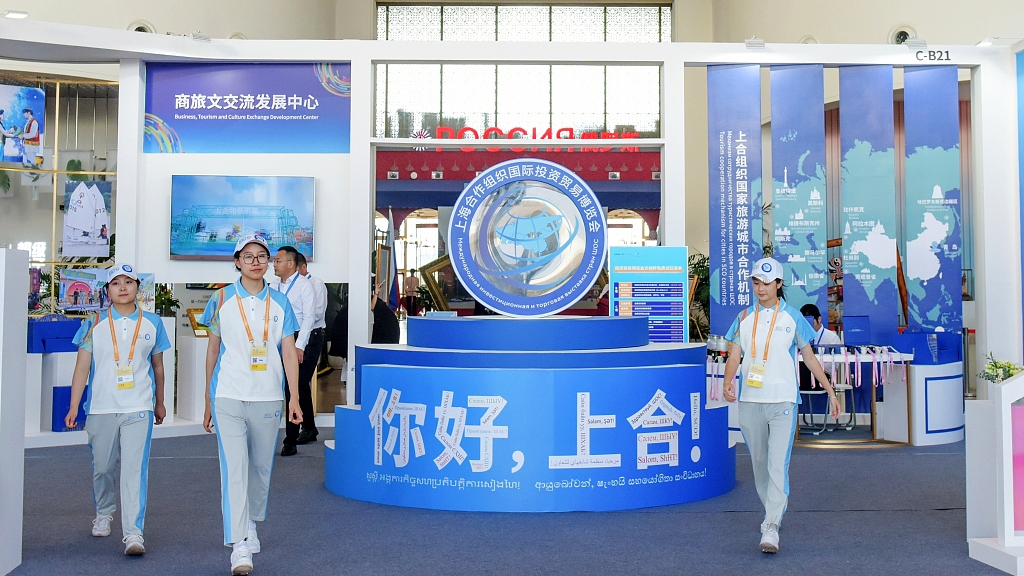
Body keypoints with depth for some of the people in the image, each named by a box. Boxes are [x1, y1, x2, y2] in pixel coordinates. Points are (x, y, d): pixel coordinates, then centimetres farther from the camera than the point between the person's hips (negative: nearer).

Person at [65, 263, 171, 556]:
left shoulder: (152, 323, 5)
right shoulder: (94, 324, 3)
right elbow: (82, 367, 1)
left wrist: (159, 403, 20)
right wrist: (73, 407, -4)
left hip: (139, 409, -1)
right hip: (100, 408, 1)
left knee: (135, 469, -10)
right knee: (101, 467, 14)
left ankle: (133, 532, -11)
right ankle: (104, 513, 39)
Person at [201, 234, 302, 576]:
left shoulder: (280, 303, 7)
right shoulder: (221, 300, 4)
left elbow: (289, 353, 5)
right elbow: (213, 350, 9)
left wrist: (294, 399, -3)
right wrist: (207, 402, 9)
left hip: (268, 399, 2)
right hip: (228, 397, -2)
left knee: (262, 467, 12)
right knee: (234, 469, -9)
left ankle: (251, 524, 35)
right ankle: (239, 547, -7)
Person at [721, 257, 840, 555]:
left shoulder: (792, 317, 4)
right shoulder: (744, 318, 9)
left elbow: (809, 357, 10)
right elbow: (734, 356, 4)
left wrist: (830, 391, 9)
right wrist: (728, 384, -15)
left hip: (782, 400, -3)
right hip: (749, 400, 3)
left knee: (778, 464, -12)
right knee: (759, 462, 12)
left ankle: (771, 527, -14)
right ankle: (772, 512, 31)